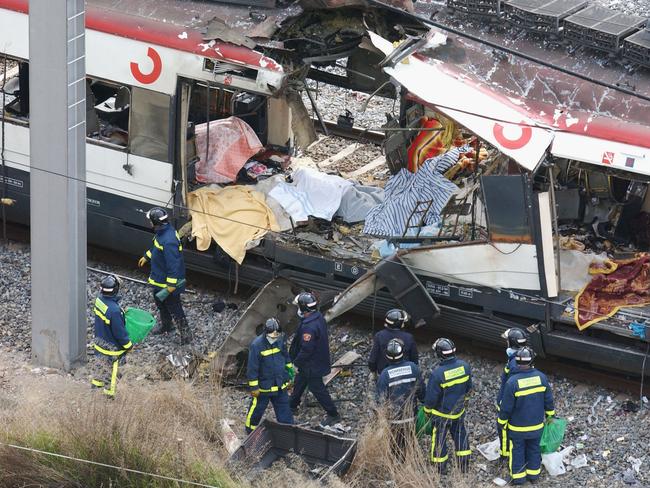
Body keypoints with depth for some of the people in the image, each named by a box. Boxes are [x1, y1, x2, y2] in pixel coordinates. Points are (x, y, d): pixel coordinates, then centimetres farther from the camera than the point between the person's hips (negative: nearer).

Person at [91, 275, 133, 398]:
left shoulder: (99, 300, -14)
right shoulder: (114, 310, -38)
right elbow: (119, 331, -27)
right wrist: (128, 345, -11)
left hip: (100, 339, 7)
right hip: (111, 345, -7)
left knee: (101, 362, 30)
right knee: (111, 367, 15)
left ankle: (96, 382, 49)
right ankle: (109, 391, 32)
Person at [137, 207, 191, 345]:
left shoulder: (168, 241, -36)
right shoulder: (162, 232, -3)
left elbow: (173, 263, -33)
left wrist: (171, 284, -28)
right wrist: (146, 257, 30)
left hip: (167, 282, -10)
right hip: (159, 279, 10)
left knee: (174, 308, 3)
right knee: (160, 302, 28)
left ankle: (185, 333, 15)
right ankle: (165, 325, 49)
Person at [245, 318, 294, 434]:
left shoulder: (280, 341, -4)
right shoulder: (256, 345, -23)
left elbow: (286, 359, 12)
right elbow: (252, 368, -18)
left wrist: (288, 378, 16)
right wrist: (254, 387, -14)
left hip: (280, 385, 5)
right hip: (263, 387, -5)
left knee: (284, 409, 10)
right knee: (257, 409, 12)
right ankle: (250, 429, 33)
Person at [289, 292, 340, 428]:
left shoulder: (309, 327, -36)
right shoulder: (319, 317, -5)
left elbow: (306, 349, -31)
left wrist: (297, 363, -15)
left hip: (312, 365, -10)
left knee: (317, 389, 7)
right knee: (299, 382, 28)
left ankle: (333, 415, 18)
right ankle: (292, 405, 47)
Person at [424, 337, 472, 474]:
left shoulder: (437, 373, -30)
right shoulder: (464, 366, -14)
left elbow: (431, 397, -19)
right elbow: (468, 387, 3)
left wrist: (427, 410, -1)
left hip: (441, 414, -5)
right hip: (459, 411, 5)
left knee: (439, 440, 14)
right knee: (460, 436, 21)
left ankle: (440, 469, 27)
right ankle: (464, 466, 32)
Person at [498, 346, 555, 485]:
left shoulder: (512, 382, -26)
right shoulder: (541, 377, -13)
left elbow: (506, 406, -17)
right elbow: (548, 400, -1)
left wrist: (502, 421, -1)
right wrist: (550, 414, 17)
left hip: (517, 427, -3)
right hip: (536, 424, 3)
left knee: (517, 450, 15)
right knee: (534, 448, 21)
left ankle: (518, 477, 26)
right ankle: (533, 474, 34)